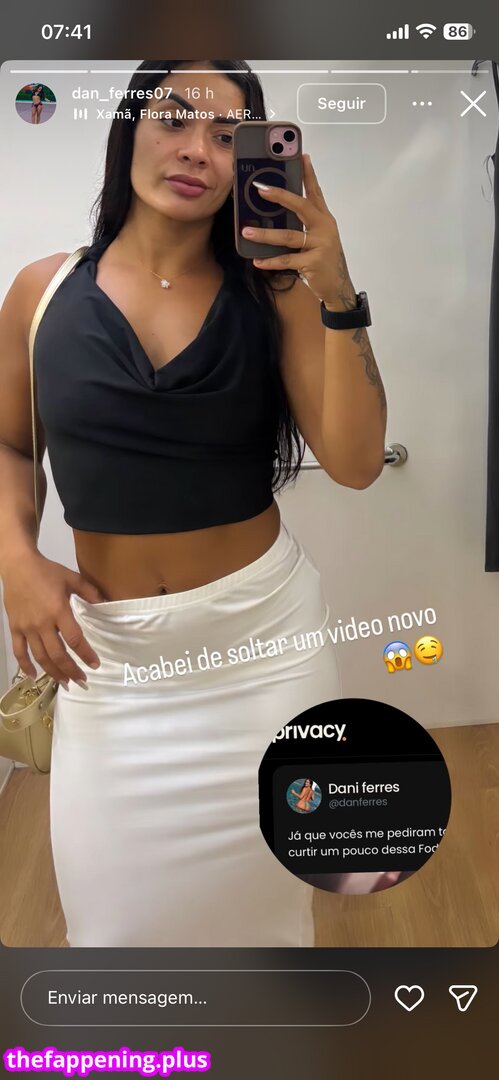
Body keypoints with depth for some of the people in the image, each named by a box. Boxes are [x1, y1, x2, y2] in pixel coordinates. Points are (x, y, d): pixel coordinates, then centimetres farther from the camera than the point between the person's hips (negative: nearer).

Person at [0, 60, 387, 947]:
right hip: (108, 642, 1)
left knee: (253, 884, 16)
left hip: (262, 625, 0)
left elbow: (355, 464, -12)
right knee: (119, 904, 10)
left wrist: (337, 300, -23)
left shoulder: (276, 293, -5)